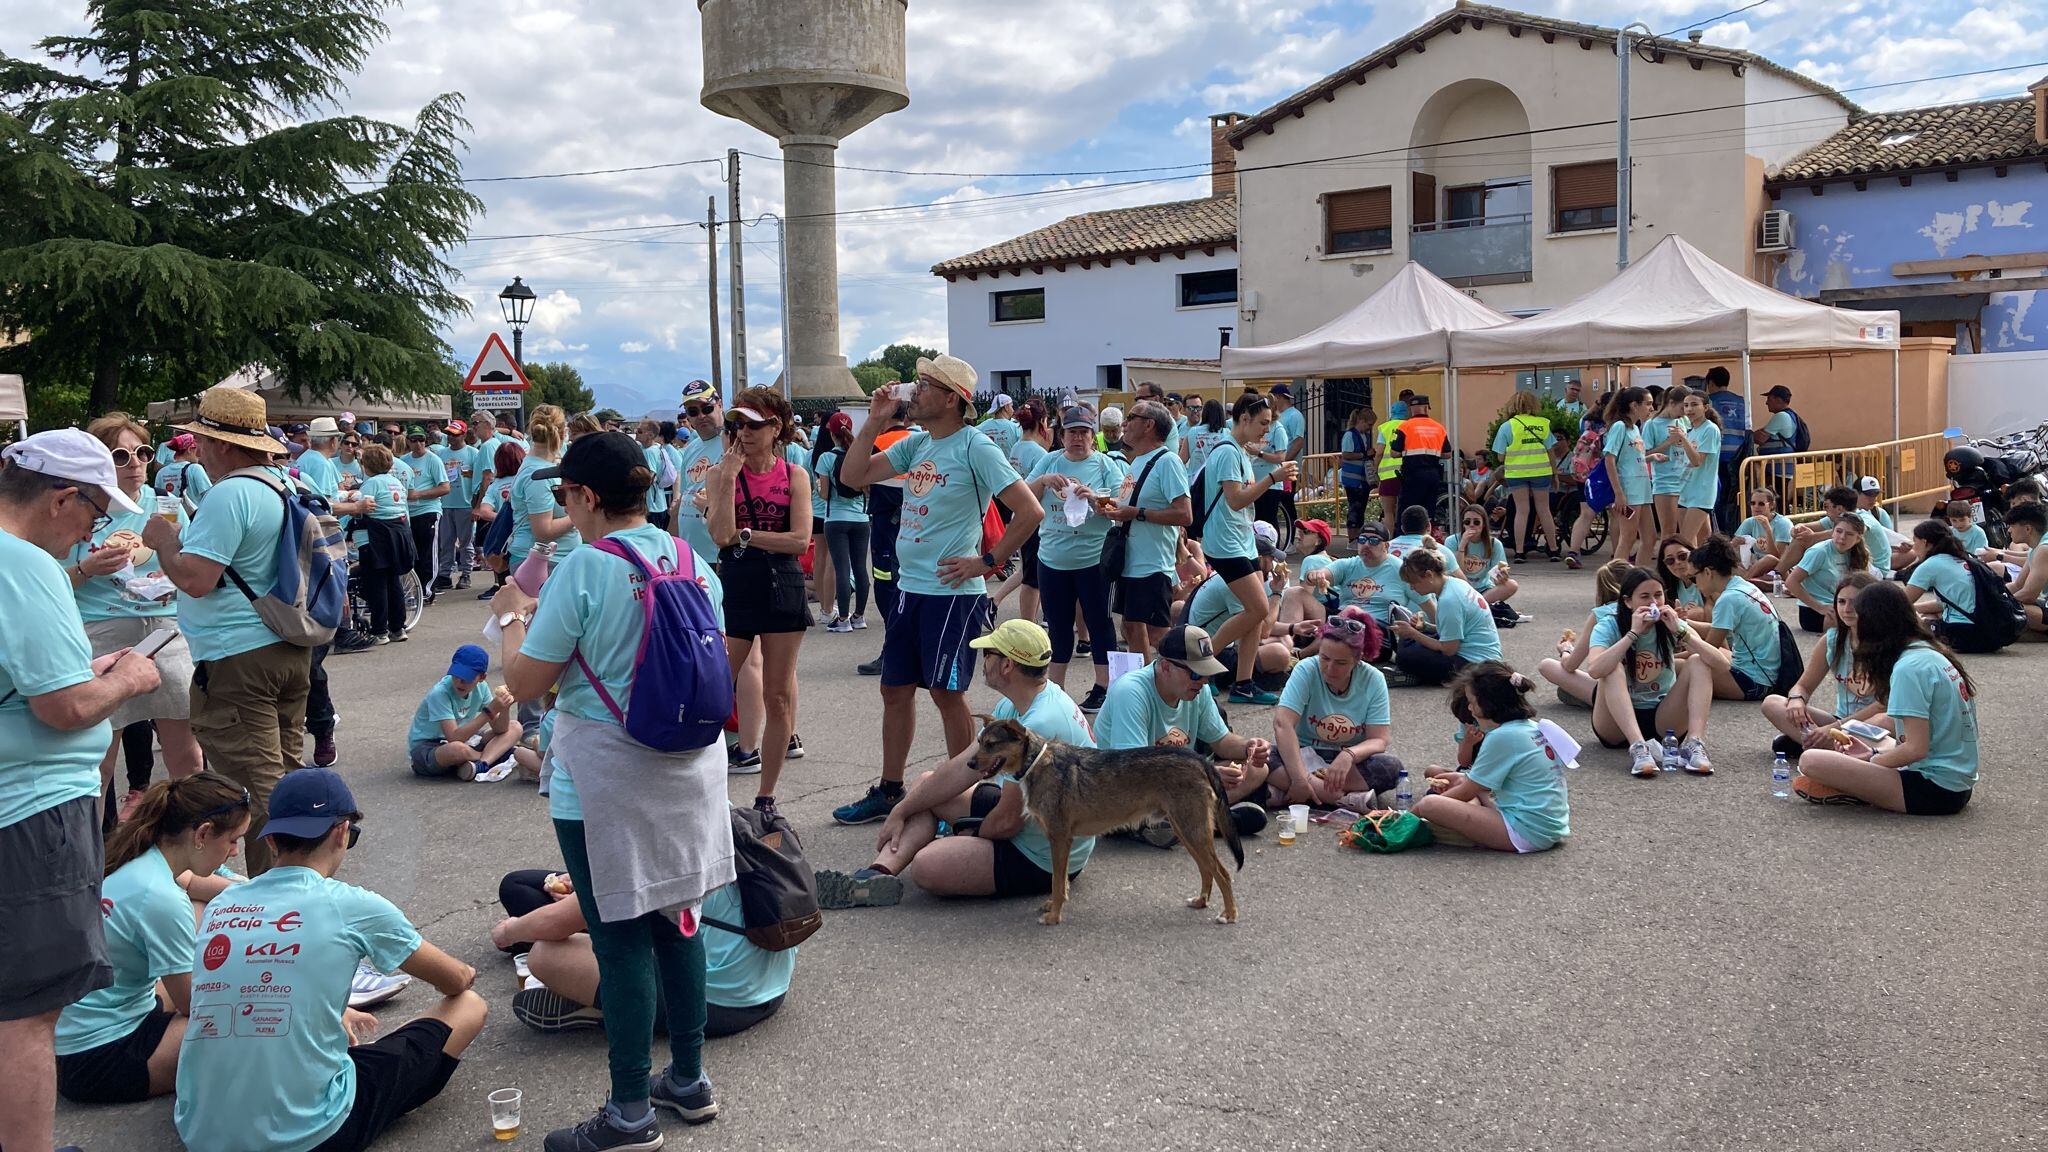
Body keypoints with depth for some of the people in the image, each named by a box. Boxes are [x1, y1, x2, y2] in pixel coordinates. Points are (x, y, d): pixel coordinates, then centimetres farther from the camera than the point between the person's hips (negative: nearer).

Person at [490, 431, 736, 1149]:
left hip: (606, 780, -6)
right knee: (675, 919, 17)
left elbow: (524, 683, -12)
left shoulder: (584, 569, -17)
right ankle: (689, 1078, 29)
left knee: (621, 940, 3)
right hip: (689, 768, 7)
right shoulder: (690, 560, 2)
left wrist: (515, 616, 7)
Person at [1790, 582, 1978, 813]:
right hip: (1959, 786, 10)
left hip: (1936, 791, -10)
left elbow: (1916, 748, -19)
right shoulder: (1933, 653, 12)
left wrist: (1870, 760, -3)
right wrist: (1872, 753, 11)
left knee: (1811, 761, -23)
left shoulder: (1909, 667, -17)